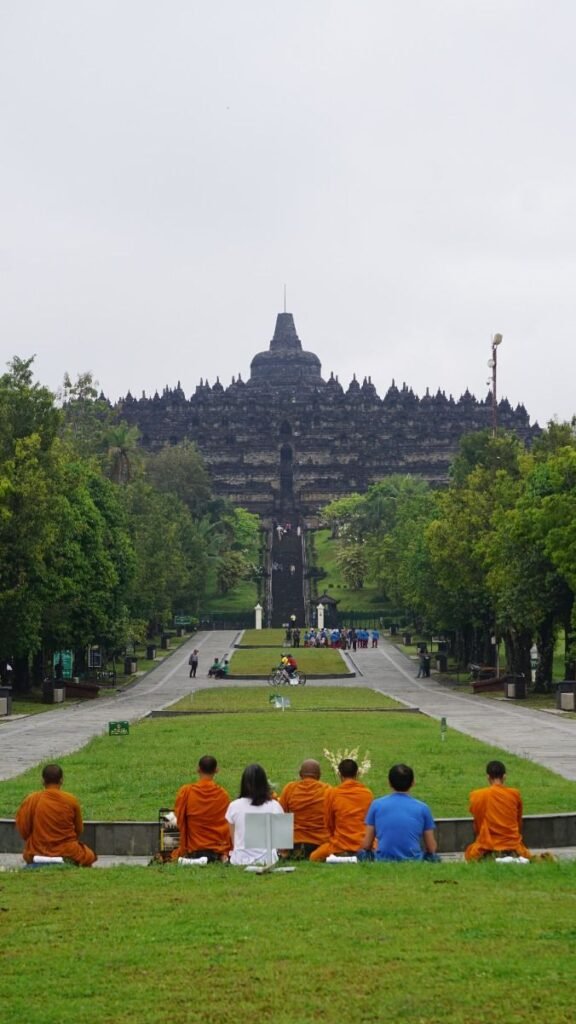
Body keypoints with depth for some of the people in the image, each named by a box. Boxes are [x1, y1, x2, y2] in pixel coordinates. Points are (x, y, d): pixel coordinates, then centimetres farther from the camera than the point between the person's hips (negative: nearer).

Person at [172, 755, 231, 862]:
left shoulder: (185, 792, -7)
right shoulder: (223, 794, -4)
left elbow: (179, 821, 0)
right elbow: (227, 826, 2)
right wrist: (225, 852, 11)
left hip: (194, 850, -1)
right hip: (218, 850, 1)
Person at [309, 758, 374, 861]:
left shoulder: (331, 793, -4)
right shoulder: (368, 793, 0)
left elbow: (328, 823, 7)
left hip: (340, 847, -1)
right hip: (364, 845, 1)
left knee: (313, 858, 23)